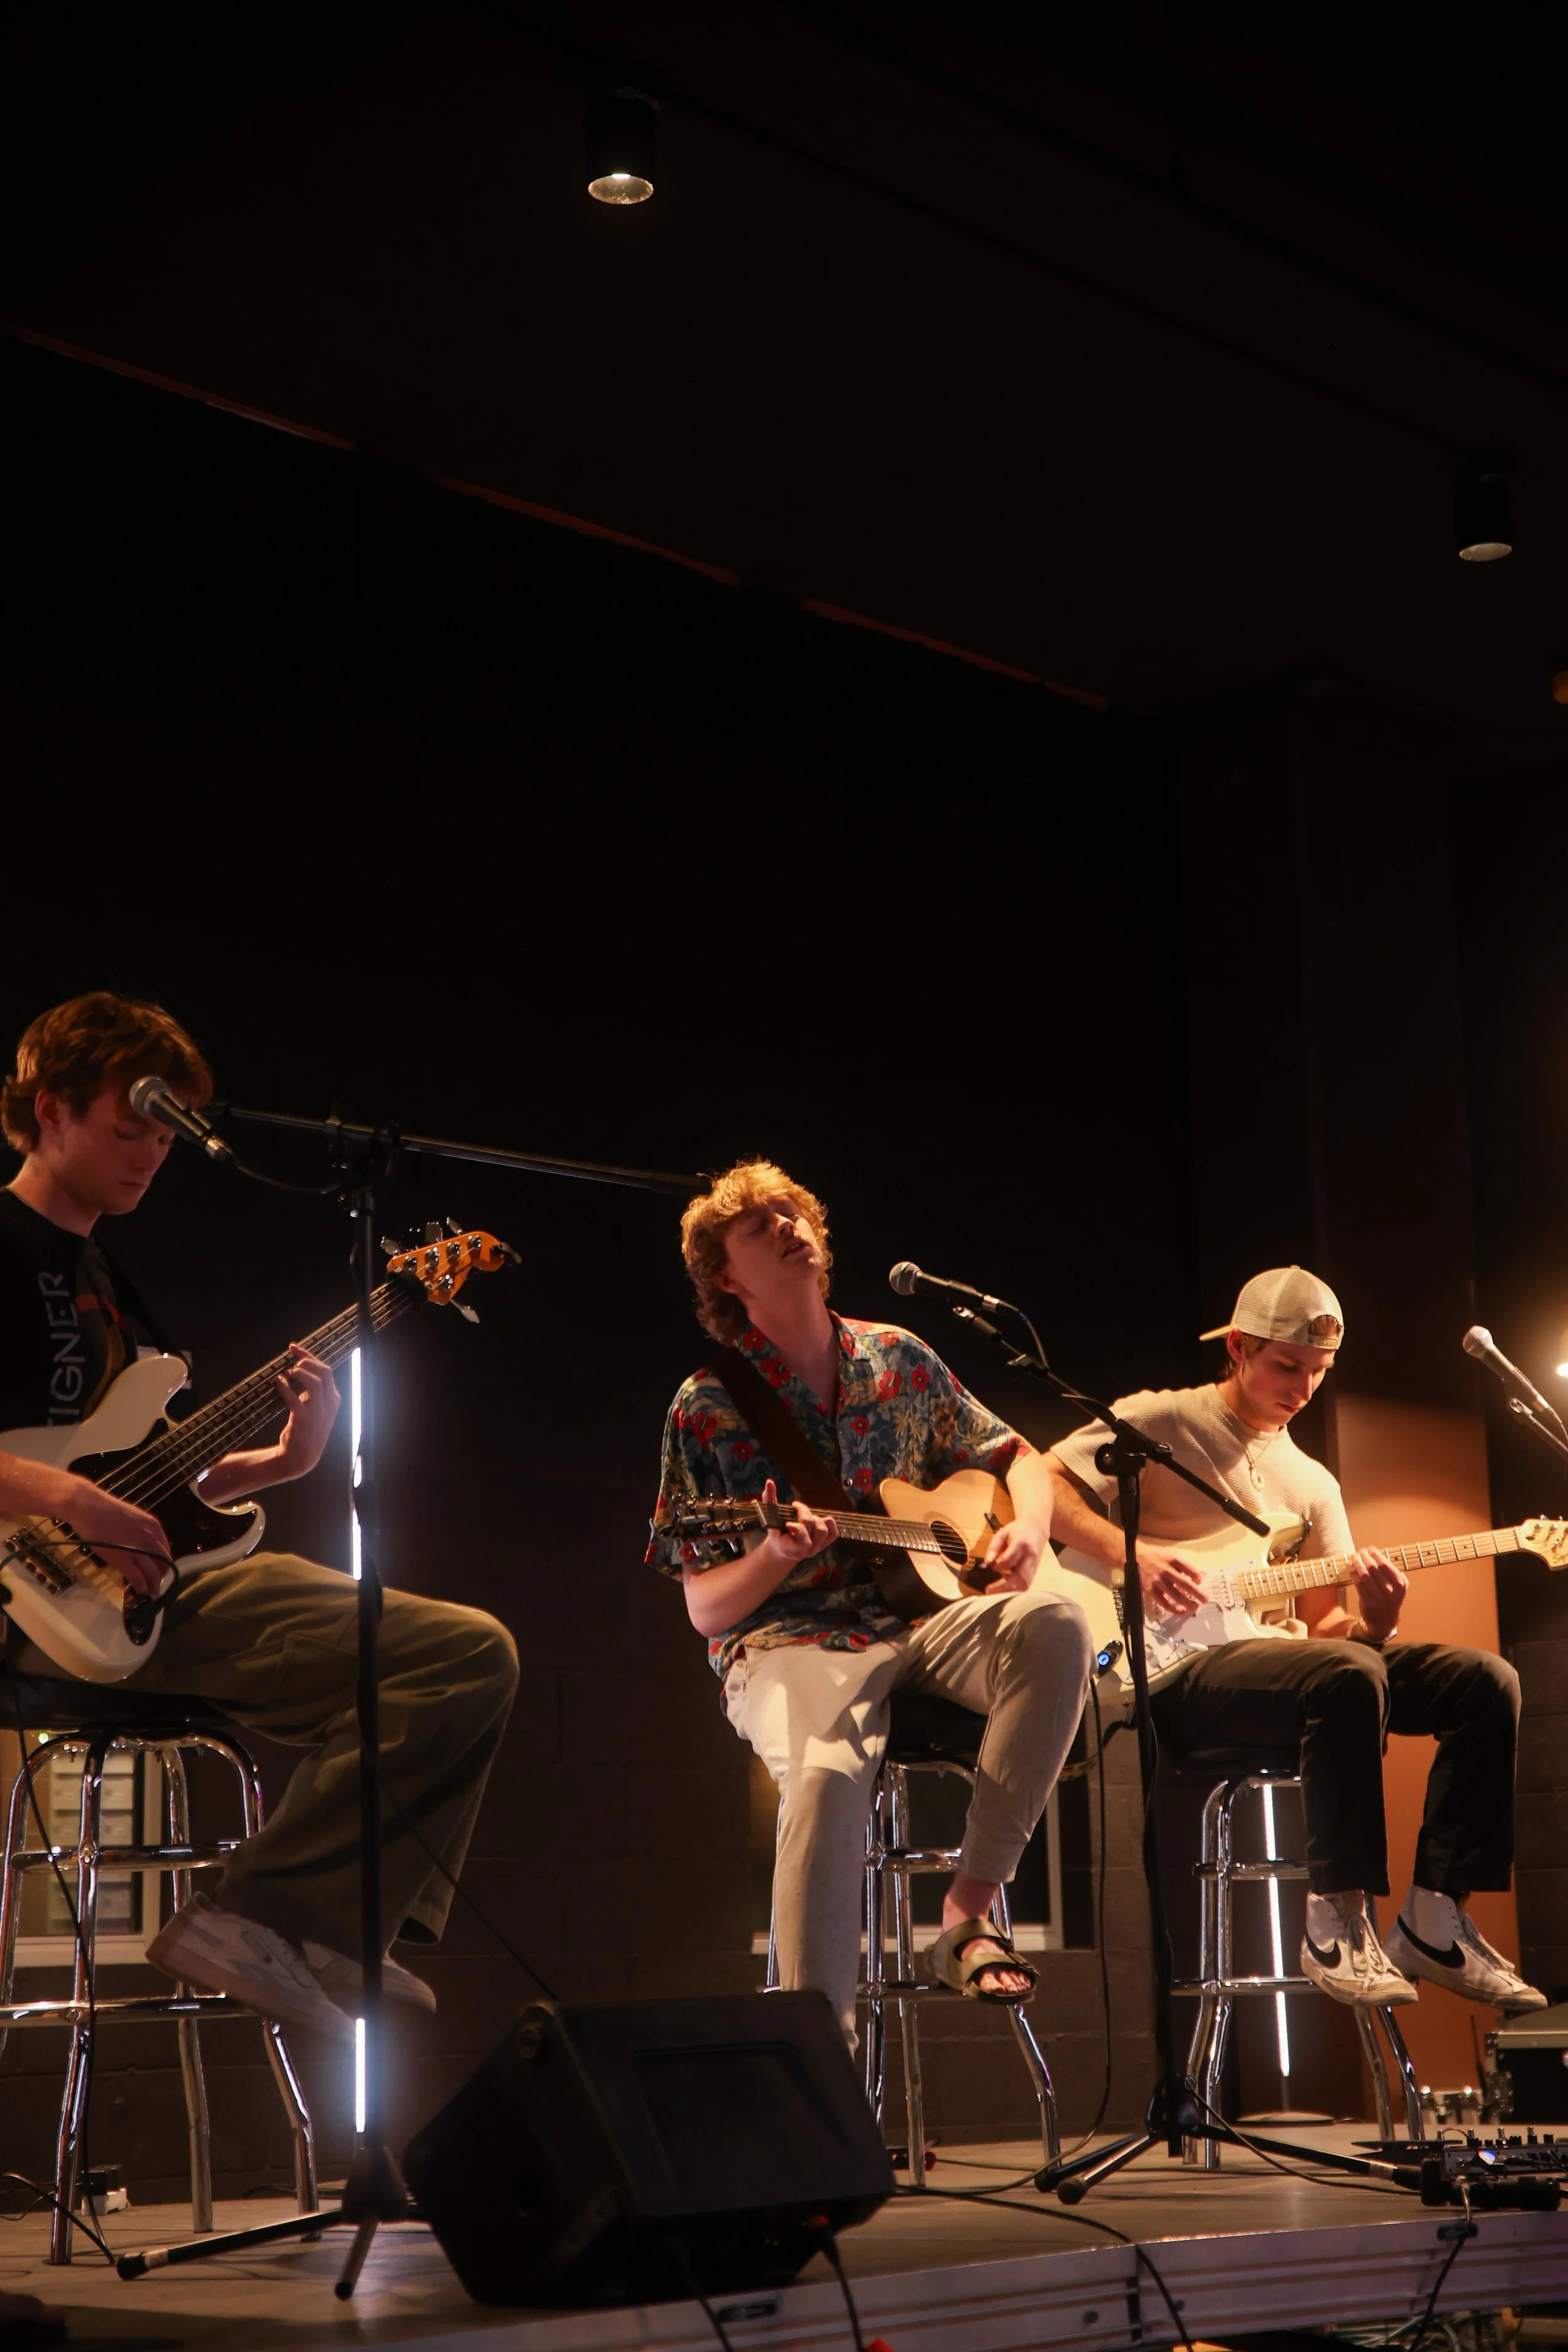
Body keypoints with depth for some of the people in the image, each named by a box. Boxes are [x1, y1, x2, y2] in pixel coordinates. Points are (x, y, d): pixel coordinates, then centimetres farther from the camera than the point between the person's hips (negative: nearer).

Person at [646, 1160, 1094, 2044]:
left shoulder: (900, 1360, 14)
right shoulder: (707, 1407, 3)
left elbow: (1018, 1456, 24)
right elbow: (706, 1610, 0)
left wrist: (1029, 1530, 1)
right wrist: (778, 1555, -21)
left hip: (925, 1614, 4)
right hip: (790, 1641, -4)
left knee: (1054, 1625, -29)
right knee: (827, 1771, -38)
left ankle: (970, 1910, -23)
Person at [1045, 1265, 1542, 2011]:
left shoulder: (1312, 1483, 21)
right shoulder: (1160, 1423, 5)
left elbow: (1324, 1625, 15)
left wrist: (1370, 1620, -9)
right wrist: (1130, 1552, -18)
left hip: (1277, 1654, 7)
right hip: (1179, 1671, -7)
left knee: (1486, 1682, -12)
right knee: (1349, 1678, -37)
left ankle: (1434, 1922, -9)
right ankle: (1336, 1921, -26)